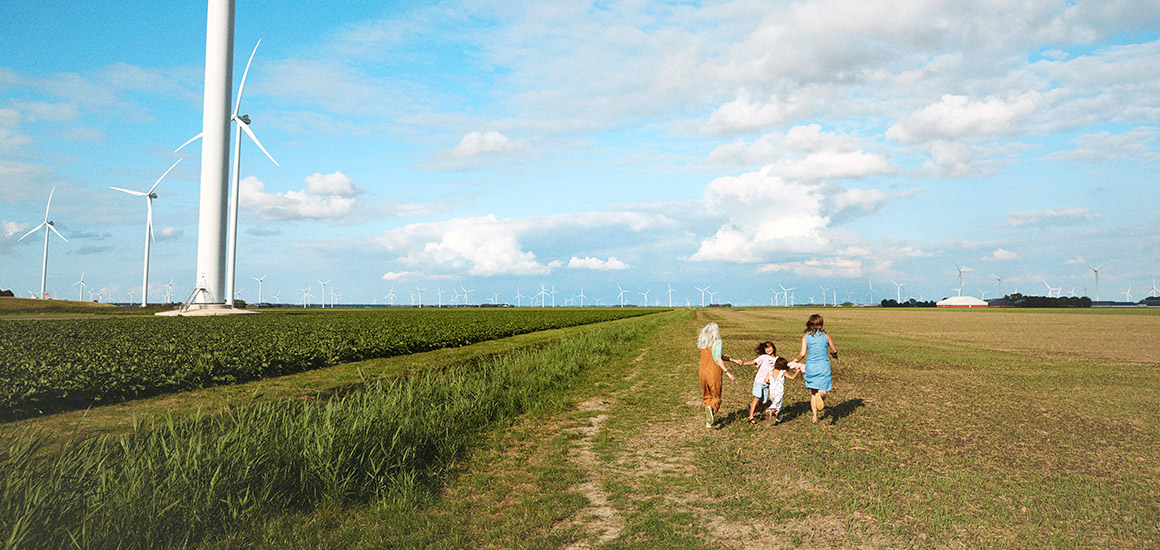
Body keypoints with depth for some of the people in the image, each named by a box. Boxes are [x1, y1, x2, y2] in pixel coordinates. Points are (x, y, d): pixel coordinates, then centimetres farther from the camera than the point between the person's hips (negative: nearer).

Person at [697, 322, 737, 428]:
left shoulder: (703, 342, 10)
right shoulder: (717, 342, -11)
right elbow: (718, 359, -20)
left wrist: (732, 360, 18)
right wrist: (727, 372, -22)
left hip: (703, 372, 5)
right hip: (714, 373, -5)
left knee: (707, 397, 18)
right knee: (716, 398, 4)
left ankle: (708, 420, 15)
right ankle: (711, 408, -27)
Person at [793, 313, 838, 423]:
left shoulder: (806, 336, -2)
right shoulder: (825, 335, 0)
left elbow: (803, 353, -9)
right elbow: (834, 350, 9)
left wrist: (796, 360, 11)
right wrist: (834, 355, 33)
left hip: (811, 366, 1)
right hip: (823, 365, -1)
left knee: (813, 392, 14)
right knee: (822, 389, 5)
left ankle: (815, 416, 9)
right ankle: (821, 394, -33)